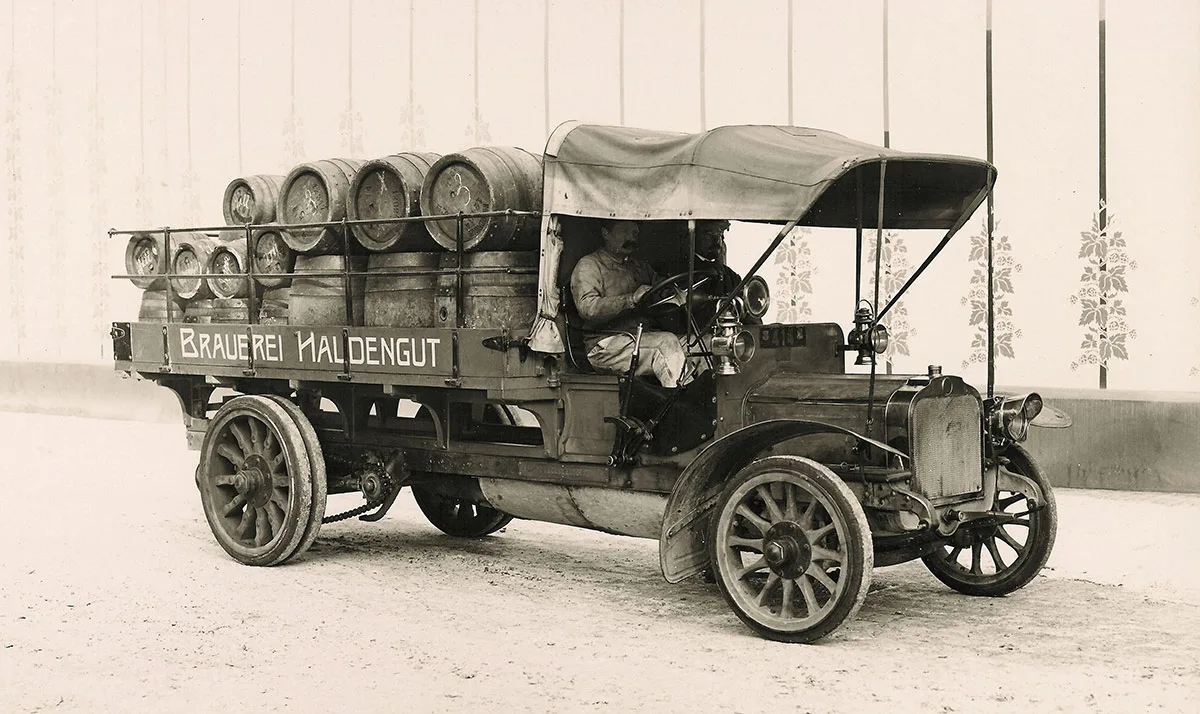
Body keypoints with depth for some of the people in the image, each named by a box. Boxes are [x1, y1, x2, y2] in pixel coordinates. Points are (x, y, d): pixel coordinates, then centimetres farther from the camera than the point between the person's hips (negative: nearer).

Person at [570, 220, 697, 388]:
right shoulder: (588, 266, 1)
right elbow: (587, 308, -15)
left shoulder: (640, 265, 26)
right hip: (606, 343, -7)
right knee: (667, 343, -28)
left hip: (645, 336, 7)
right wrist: (631, 299, -24)